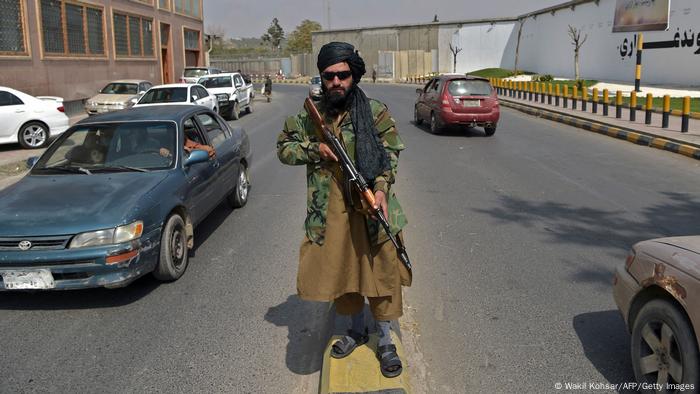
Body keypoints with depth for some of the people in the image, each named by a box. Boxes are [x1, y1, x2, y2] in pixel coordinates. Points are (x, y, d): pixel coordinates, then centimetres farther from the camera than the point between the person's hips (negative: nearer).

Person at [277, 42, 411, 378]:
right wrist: (314, 149, -9)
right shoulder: (309, 115, 3)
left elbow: (390, 155, -4)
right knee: (340, 272, 16)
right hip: (330, 214, 3)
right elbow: (284, 148, 9)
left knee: (380, 273, 4)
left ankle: (385, 341, 25)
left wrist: (381, 188, -21)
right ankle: (357, 330, 39)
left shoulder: (376, 113, -4)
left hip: (370, 210, -2)